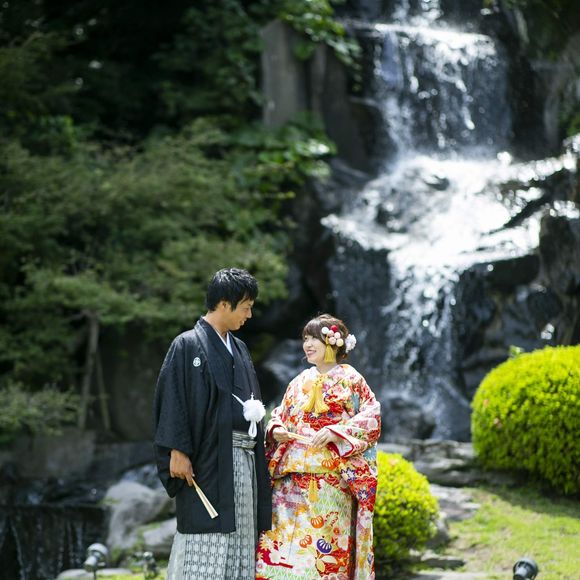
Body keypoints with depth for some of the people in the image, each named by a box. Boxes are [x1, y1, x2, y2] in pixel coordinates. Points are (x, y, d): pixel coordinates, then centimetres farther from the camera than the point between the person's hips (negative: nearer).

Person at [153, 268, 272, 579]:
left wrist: (254, 411, 8)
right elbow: (173, 400, -10)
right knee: (205, 553, -9)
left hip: (243, 460, 7)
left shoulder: (239, 349, 17)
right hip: (207, 461, -7)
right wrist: (178, 451, -16)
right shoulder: (188, 345, -4)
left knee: (239, 544, 5)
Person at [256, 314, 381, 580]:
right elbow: (279, 416, 21)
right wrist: (275, 430, -2)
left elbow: (371, 418, -5)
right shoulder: (300, 382, 18)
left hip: (330, 477, -5)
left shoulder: (350, 379, 3)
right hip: (292, 477, 5)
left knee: (324, 543, -7)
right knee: (284, 539, -3)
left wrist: (334, 432, -16)